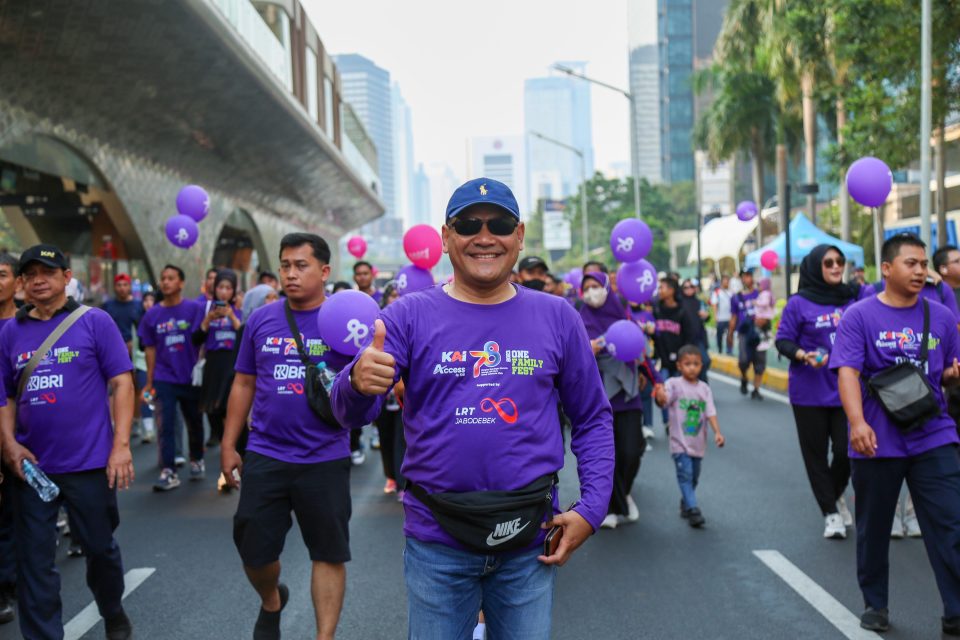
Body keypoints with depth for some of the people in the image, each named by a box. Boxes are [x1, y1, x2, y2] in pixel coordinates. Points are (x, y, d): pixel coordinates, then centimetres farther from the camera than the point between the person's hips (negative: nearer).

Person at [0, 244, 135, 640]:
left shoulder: (94, 321, -3)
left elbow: (121, 383, -6)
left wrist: (121, 445, -13)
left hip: (89, 462, -2)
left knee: (99, 547, 13)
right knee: (34, 561, 7)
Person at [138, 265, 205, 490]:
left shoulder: (195, 308, -6)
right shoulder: (152, 314, 2)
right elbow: (150, 349, 6)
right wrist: (149, 382, 6)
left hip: (191, 378, -1)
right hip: (164, 380, 1)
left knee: (194, 423, 14)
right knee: (165, 426, -4)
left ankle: (196, 461, 34)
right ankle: (168, 472, 0)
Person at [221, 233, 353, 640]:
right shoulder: (261, 319, 5)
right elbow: (243, 383, 11)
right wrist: (228, 445, 10)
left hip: (324, 459, -3)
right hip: (264, 455, 3)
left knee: (329, 553, 6)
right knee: (253, 549, 13)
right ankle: (271, 601, 44)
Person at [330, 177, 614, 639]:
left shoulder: (556, 317, 1)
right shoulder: (410, 315, -4)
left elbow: (593, 419, 7)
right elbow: (350, 413, -11)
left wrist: (591, 510, -4)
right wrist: (357, 383, -34)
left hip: (529, 538, 1)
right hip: (436, 540, -1)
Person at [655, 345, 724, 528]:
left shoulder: (704, 388, 5)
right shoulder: (674, 384, -8)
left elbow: (710, 412, 0)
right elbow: (665, 400, -26)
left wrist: (717, 432, -14)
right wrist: (660, 396, -50)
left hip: (698, 442, 5)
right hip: (680, 442, -5)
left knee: (694, 477, 16)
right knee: (685, 475, -13)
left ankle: (685, 505, 35)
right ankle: (693, 510, -13)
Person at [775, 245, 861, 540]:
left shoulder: (852, 298, 4)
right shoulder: (799, 303, -6)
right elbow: (783, 341, -4)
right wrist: (804, 355, -21)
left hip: (846, 390, 2)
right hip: (810, 392, -2)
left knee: (846, 450, -1)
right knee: (817, 453, 5)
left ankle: (836, 495, 30)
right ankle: (830, 512, 21)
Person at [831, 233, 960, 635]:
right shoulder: (859, 316, -5)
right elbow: (848, 372, -15)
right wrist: (858, 422, -29)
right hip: (877, 442, -2)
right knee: (873, 528, 11)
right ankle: (875, 605, 28)